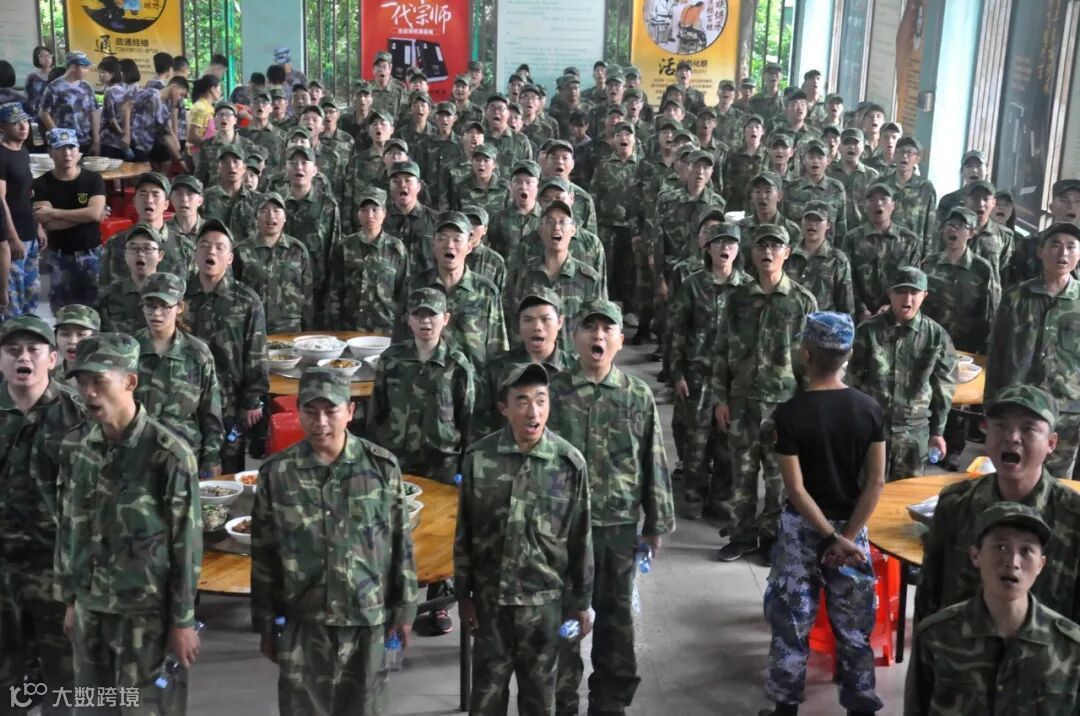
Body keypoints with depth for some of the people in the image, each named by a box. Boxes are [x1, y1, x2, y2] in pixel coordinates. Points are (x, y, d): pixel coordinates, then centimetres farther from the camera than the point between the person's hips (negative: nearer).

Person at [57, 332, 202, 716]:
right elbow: (69, 527, 11)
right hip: (89, 608, 5)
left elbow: (186, 542, -11)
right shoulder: (73, 447, 2)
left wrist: (182, 621, -9)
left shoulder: (168, 453, -15)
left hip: (146, 611, -5)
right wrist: (70, 600, 12)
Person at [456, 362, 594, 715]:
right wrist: (463, 593, 3)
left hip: (545, 598, 0)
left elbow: (580, 539, -3)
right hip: (490, 595, 1)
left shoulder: (570, 462, -10)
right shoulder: (479, 458, -9)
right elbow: (465, 533, 0)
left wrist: (581, 602, 1)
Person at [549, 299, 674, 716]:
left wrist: (656, 524, 4)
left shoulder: (638, 397, 1)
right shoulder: (553, 393, -3)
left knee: (616, 616, 12)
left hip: (620, 525, 1)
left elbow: (653, 462, 5)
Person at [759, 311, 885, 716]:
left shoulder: (789, 414, -17)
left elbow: (796, 490, -19)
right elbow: (876, 483, -9)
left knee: (792, 620, 11)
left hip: (803, 528, -3)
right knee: (854, 623, 13)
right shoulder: (869, 409, -7)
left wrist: (833, 538, -13)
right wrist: (847, 536, -8)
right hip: (851, 525, 3)